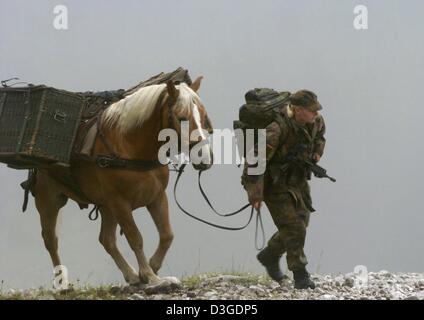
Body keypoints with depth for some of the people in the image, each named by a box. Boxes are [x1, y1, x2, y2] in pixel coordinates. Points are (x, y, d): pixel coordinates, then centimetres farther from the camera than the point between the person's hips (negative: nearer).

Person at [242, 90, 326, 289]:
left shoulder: (316, 121, -6)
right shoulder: (278, 129, -31)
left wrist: (317, 151, 4)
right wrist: (255, 193, -34)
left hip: (298, 181, 8)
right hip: (275, 184, -8)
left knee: (301, 222, 15)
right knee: (293, 227, -11)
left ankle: (269, 256, 36)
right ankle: (300, 275, -1)